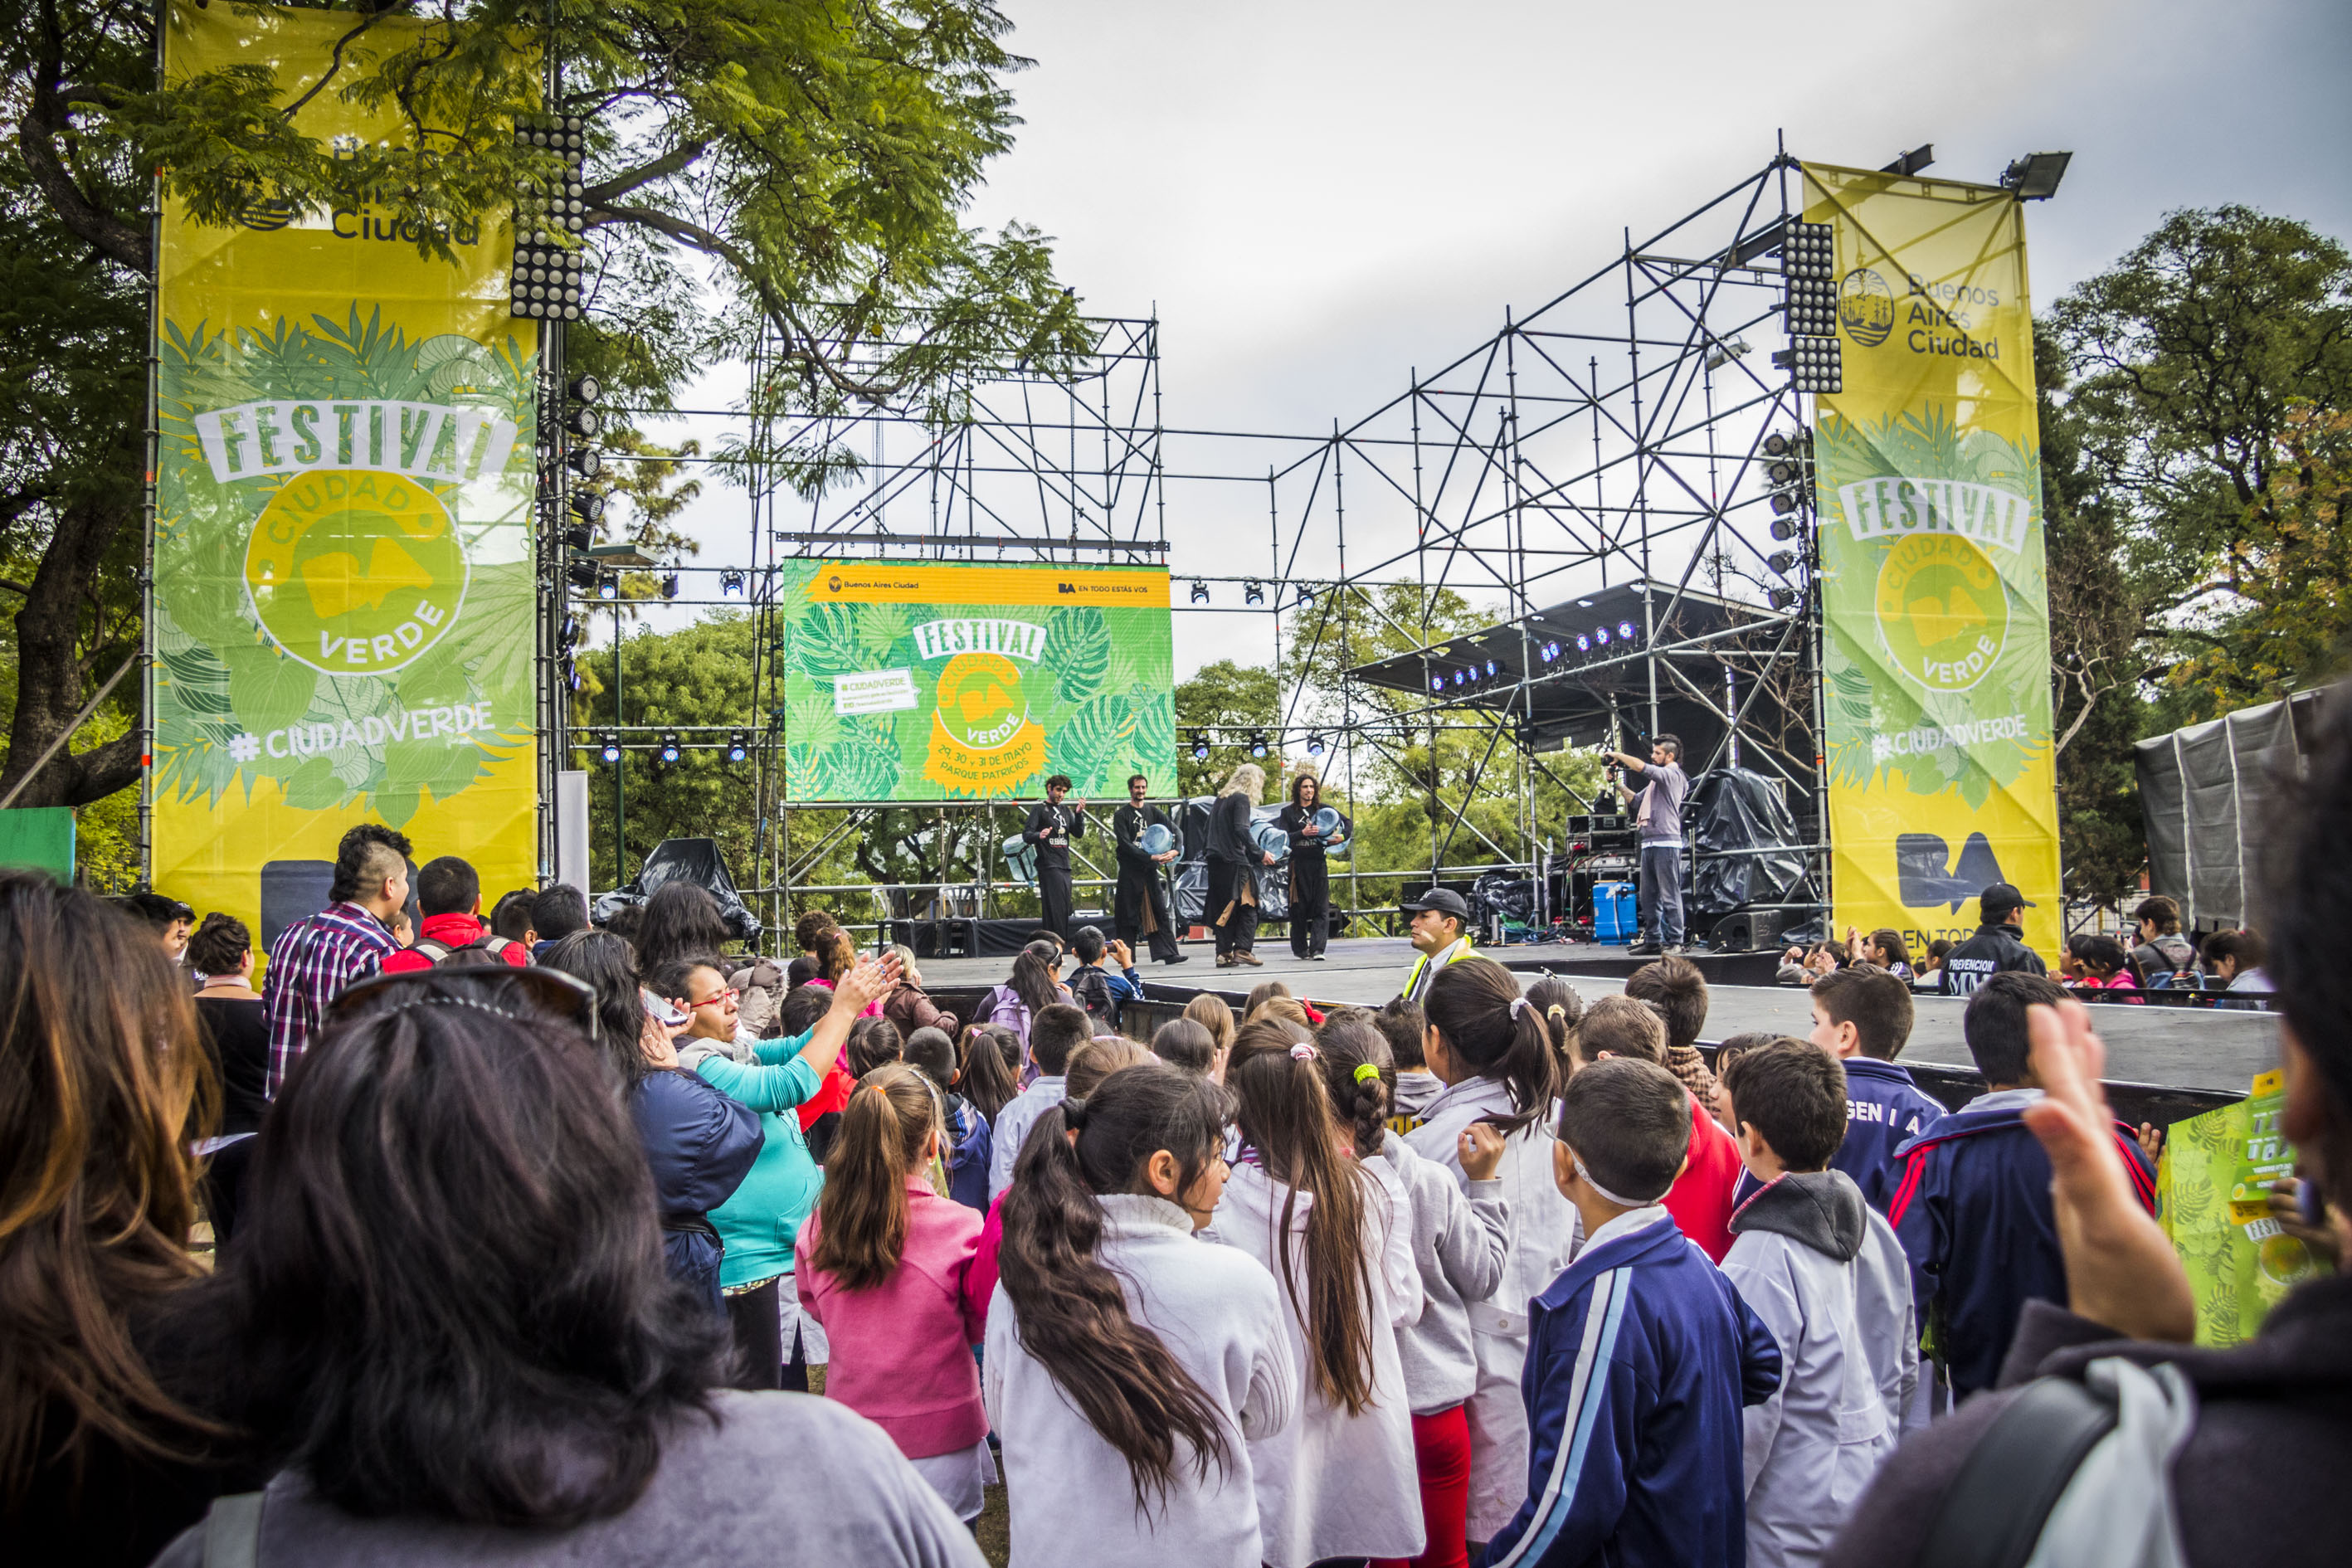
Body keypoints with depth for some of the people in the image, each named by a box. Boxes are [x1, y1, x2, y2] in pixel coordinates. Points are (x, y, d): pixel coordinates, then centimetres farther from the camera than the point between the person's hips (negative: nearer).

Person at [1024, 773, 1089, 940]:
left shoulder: (1066, 810, 19)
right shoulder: (1039, 809, 0)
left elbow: (1079, 833, 10)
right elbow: (1026, 835, -9)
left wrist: (1079, 814, -6)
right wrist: (1039, 836, -31)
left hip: (1065, 866, 7)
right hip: (1049, 867, -7)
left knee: (1064, 910, 6)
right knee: (1054, 909, -15)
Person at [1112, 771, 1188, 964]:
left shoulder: (1153, 811, 11)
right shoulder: (1121, 815, -1)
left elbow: (1174, 830, 2)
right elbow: (1125, 844, -11)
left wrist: (1175, 850, -19)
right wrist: (1151, 857, -20)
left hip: (1150, 870, 4)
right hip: (1129, 871, -3)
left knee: (1160, 911, -2)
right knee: (1128, 914, 0)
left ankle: (1169, 954, -5)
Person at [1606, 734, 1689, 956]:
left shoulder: (1672, 774, -6)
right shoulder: (1657, 779, 22)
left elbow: (1641, 766, -19)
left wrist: (1618, 755, -6)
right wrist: (1618, 784, 15)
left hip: (1666, 843, -9)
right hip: (1649, 843, 9)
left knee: (1670, 896, -7)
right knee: (1648, 896, 10)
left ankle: (1674, 941, -6)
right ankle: (1653, 940, 15)